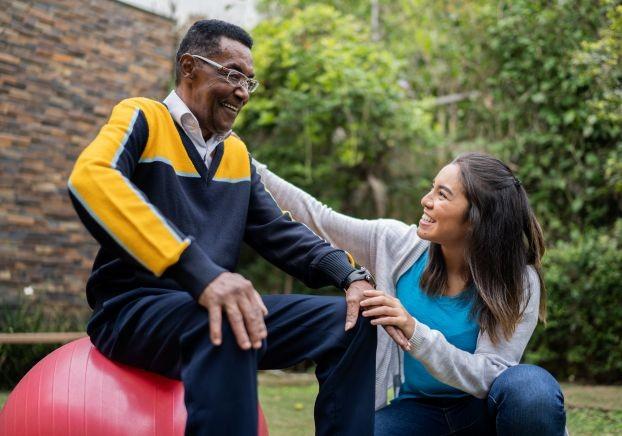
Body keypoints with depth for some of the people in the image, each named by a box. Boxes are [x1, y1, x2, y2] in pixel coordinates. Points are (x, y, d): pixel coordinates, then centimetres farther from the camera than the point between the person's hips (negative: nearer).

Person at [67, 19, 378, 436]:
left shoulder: (238, 154, 17)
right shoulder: (142, 118, -4)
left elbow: (279, 231, 14)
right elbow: (91, 179, -26)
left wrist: (349, 274, -8)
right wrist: (200, 272, -38)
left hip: (208, 304, 7)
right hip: (135, 308, -7)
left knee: (350, 319, -5)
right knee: (225, 327, -38)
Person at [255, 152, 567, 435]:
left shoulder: (519, 283, -17)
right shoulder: (398, 244, -10)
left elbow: (491, 376, -23)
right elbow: (318, 219, -2)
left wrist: (415, 333, -36)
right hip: (417, 409, 3)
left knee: (530, 387, -36)